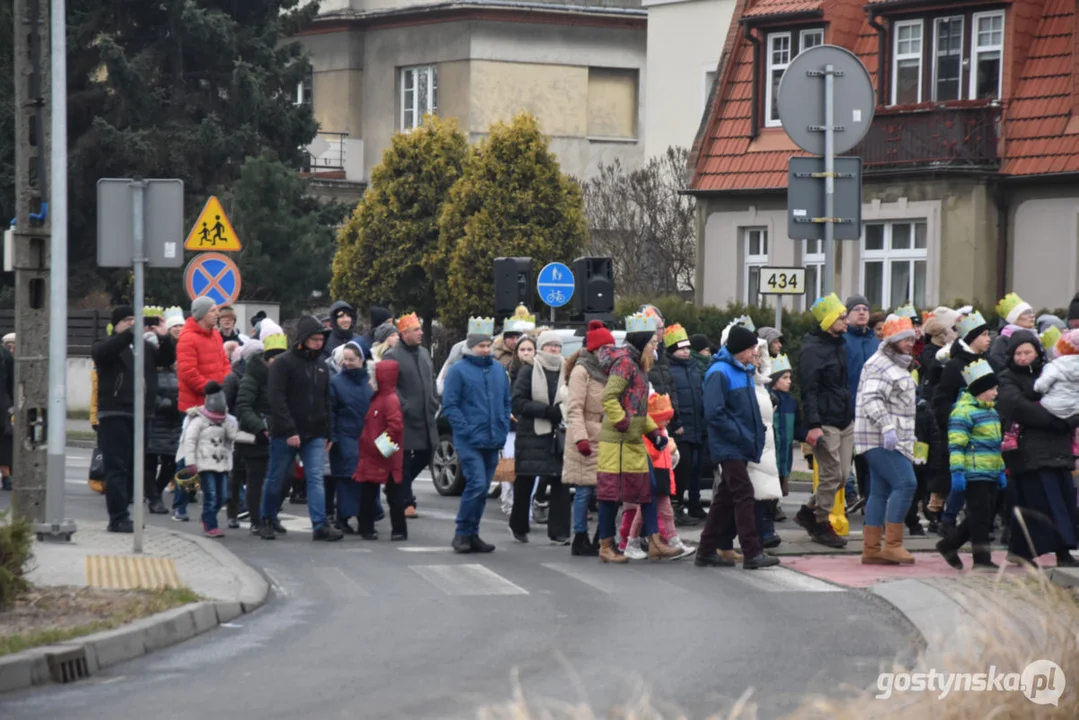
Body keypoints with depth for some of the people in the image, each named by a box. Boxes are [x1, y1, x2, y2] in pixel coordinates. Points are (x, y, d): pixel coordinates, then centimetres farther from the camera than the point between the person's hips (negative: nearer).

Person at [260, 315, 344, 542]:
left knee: (316, 478, -7)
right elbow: (277, 399, -14)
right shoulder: (283, 363, -7)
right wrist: (290, 431, -20)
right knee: (276, 479, 7)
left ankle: (320, 525, -13)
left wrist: (326, 433, 14)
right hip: (285, 435, -4)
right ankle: (267, 520, 23)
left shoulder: (322, 366, 13)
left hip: (314, 435, 4)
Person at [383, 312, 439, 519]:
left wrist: (434, 403, 11)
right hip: (405, 419, -7)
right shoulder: (392, 356, -9)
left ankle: (399, 486, 31)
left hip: (426, 417, 7)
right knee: (404, 461, -2)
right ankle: (406, 502, 4)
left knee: (425, 456, 11)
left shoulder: (424, 353, 15)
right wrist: (404, 407, -20)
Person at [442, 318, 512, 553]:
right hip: (469, 443, -6)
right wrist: (466, 431, -14)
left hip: (493, 442, 6)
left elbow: (507, 402, 20)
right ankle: (462, 533, -6)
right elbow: (449, 405, -7)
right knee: (477, 484, -16)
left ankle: (473, 535, 17)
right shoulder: (458, 371, -4)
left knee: (483, 489, 9)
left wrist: (503, 428, 8)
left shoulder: (498, 370, 13)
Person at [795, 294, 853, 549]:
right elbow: (808, 391, -17)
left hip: (845, 421, 9)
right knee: (831, 475, -5)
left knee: (842, 474, 9)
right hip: (825, 423, -9)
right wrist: (813, 425, -24)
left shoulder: (841, 344, 15)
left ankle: (809, 511, 25)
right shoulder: (813, 350, -13)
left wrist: (853, 414, 21)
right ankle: (821, 525, 7)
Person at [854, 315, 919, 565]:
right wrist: (887, 427, -31)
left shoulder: (899, 366, 23)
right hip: (881, 440, -10)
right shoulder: (880, 366, -11)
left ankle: (871, 550, 7)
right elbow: (871, 399, -23)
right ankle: (892, 544, -16)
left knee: (880, 491, 7)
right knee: (905, 483, -17)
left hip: (894, 440, 10)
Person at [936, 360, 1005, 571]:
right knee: (980, 515, -7)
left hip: (990, 474, 9)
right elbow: (956, 445, -16)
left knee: (987, 516, 11)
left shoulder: (991, 411, 19)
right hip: (973, 473, -9)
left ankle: (949, 545, 22)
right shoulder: (963, 411, -11)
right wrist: (957, 472, -22)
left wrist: (1001, 470, 26)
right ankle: (981, 559, -2)